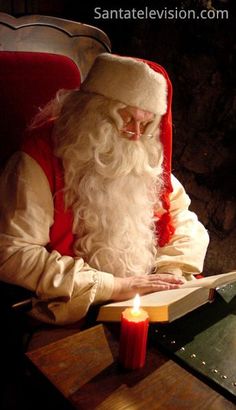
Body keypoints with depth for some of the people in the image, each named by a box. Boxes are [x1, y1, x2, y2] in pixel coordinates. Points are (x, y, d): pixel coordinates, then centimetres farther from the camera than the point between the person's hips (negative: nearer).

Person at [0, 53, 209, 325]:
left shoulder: (144, 159, 5)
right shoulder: (40, 159, -12)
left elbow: (186, 224, 14)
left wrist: (172, 274, -6)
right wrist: (113, 287, -20)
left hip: (149, 305, 5)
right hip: (69, 316, -4)